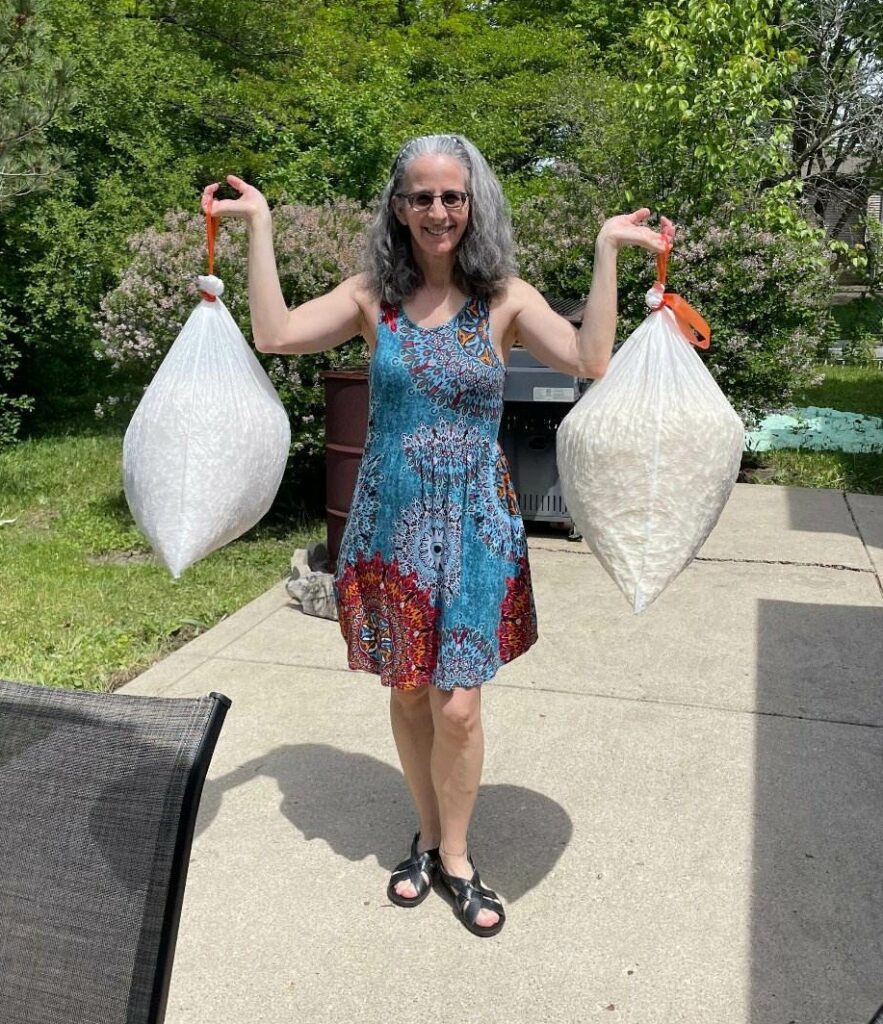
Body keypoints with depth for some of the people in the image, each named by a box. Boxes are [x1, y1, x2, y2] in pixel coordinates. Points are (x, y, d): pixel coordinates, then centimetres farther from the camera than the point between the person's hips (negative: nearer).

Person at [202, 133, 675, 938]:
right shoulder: (373, 296, 1)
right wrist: (260, 225, -10)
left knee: (457, 705, 0)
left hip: (473, 523, -1)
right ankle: (429, 836, 37)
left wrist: (608, 250, -18)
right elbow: (275, 335, -12)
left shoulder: (504, 300, -3)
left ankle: (455, 858, 26)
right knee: (407, 692, 13)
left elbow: (591, 361, -17)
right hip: (391, 519, 2)